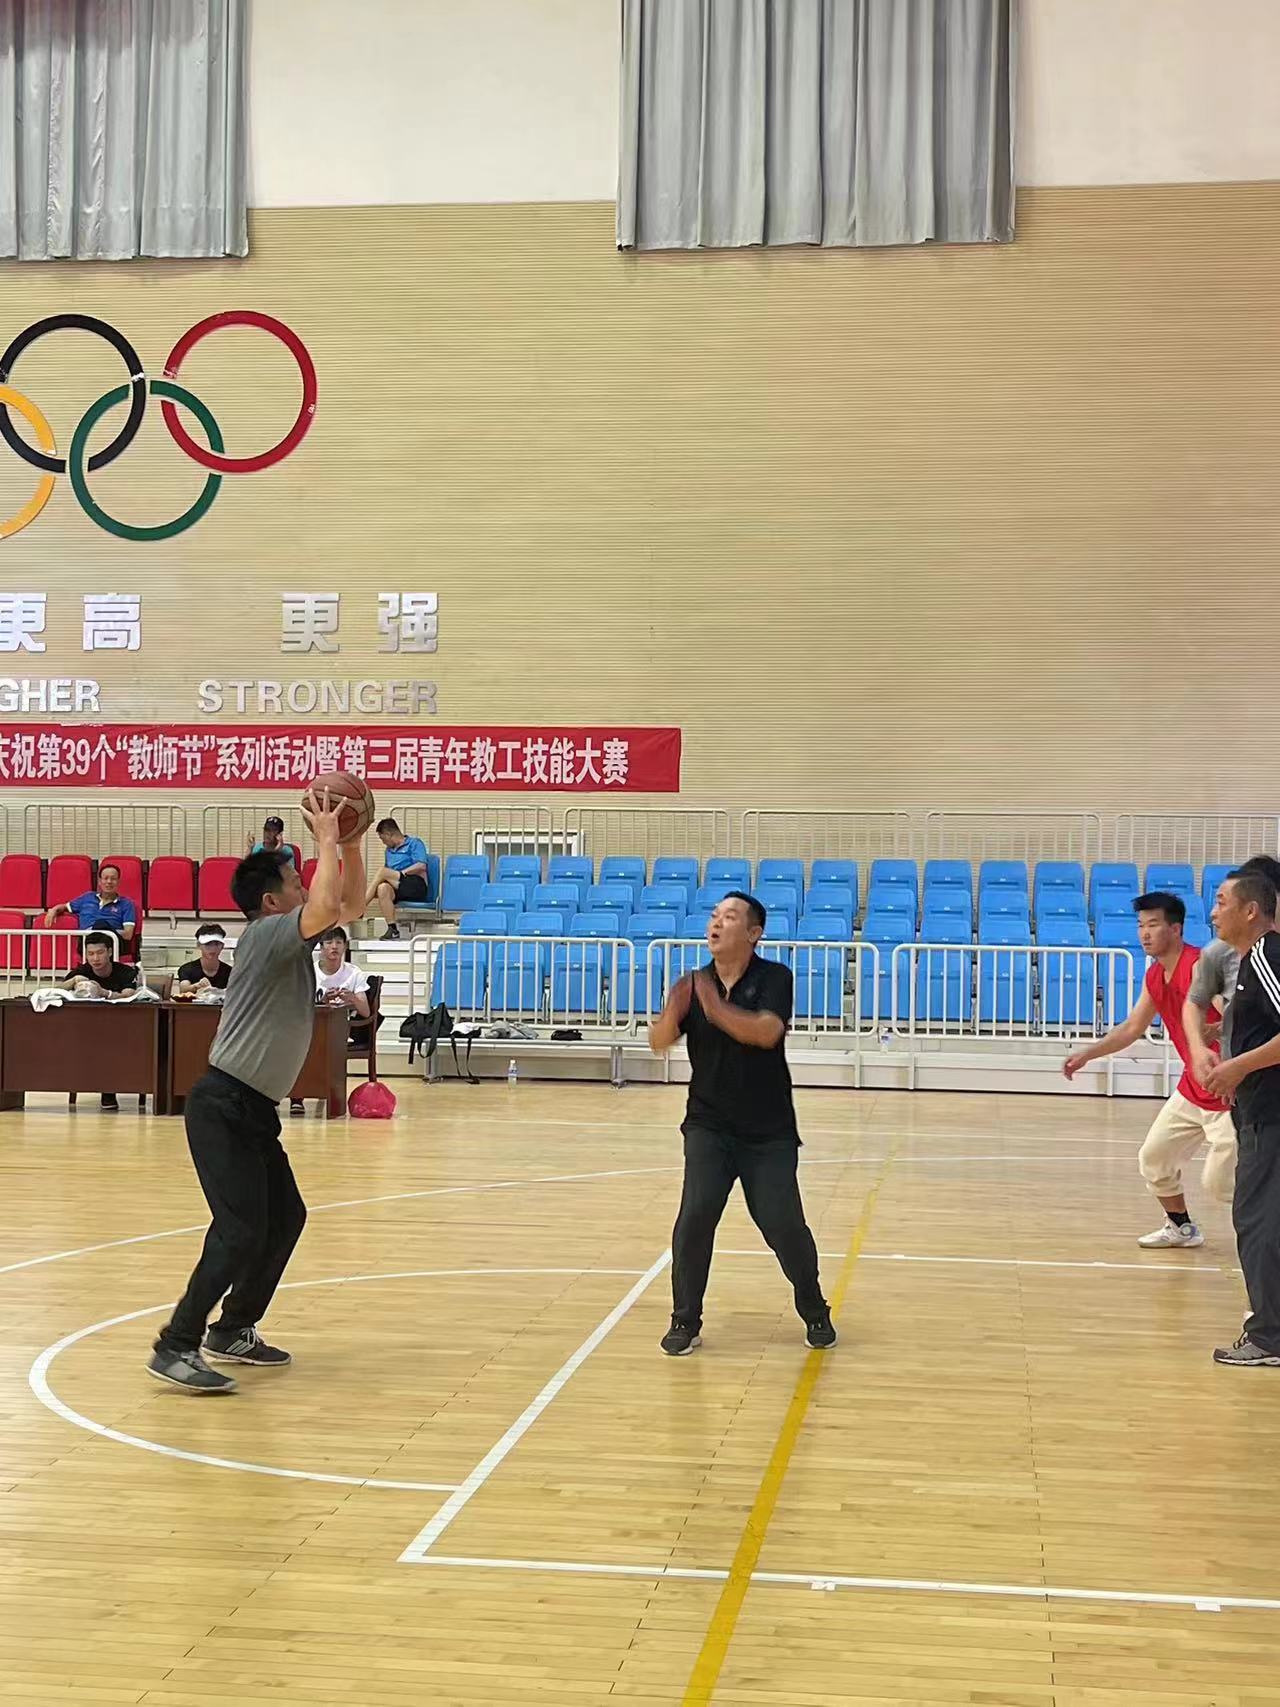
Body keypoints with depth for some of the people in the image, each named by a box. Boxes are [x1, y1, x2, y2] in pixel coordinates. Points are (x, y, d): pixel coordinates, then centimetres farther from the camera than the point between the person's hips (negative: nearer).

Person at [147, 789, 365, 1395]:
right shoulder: (267, 932, -15)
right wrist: (326, 838, -20)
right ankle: (176, 1348, -8)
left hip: (254, 1108, 10)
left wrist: (350, 842, 7)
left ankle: (233, 1331, 25)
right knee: (241, 1230, -14)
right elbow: (326, 906, -34)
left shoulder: (291, 937, 12)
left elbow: (350, 904, 21)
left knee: (285, 1217, 15)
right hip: (224, 1105, -10)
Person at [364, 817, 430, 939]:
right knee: (383, 888, -31)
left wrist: (400, 873, -10)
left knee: (383, 872, -24)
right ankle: (392, 930, -39)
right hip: (398, 888, 5)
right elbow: (388, 874, 23)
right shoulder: (389, 850, 30)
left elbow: (421, 866, -7)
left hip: (417, 886, -5)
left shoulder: (414, 843, 9)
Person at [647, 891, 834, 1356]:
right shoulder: (692, 985, 2)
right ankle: (685, 1321, 0)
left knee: (783, 1223, -3)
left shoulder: (774, 978, -7)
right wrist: (673, 1013, -28)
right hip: (708, 1126, 2)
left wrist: (717, 1010, -33)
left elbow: (767, 1032, -24)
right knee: (696, 1214, -14)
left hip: (769, 1132, -2)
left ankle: (815, 1311, 23)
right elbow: (658, 1043, -8)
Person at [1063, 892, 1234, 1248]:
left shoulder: (1200, 966, -21)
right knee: (1153, 1157, 14)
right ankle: (1181, 1228, 34)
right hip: (1191, 1090, 9)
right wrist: (1087, 1053, 12)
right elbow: (1133, 1028, 19)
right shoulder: (1154, 976, 7)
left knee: (1218, 1181, -12)